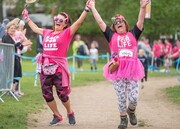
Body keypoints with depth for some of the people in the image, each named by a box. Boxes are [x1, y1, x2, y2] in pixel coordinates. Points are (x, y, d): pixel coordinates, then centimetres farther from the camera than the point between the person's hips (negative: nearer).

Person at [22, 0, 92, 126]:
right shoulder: (47, 33, 14)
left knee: (62, 93, -3)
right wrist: (27, 18, 40)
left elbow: (79, 22, -11)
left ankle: (70, 113, 23)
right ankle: (57, 115, 20)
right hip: (45, 67, 5)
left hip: (59, 67, -5)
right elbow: (35, 28, 32)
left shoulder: (67, 33, 0)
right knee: (47, 94, 5)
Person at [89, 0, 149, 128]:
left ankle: (131, 111, 29)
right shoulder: (111, 35, 10)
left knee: (134, 97, -3)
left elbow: (140, 22, 1)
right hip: (118, 70, 0)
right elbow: (100, 22, 10)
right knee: (121, 97, 3)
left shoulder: (133, 34, 11)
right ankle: (123, 118, 21)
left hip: (132, 70, 0)